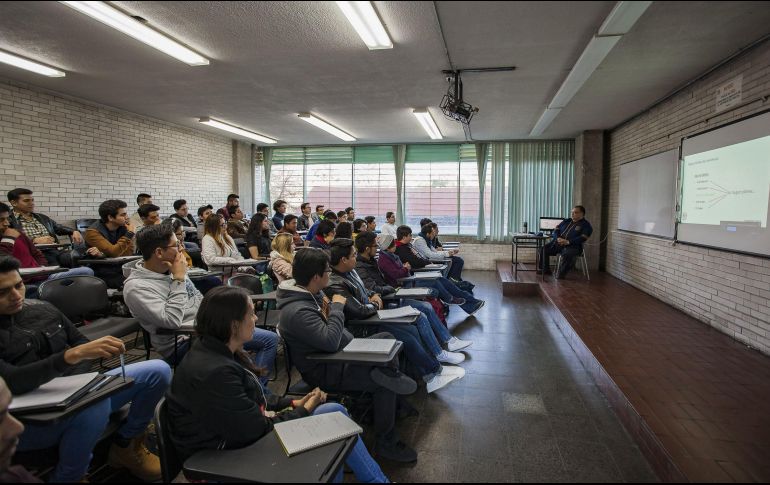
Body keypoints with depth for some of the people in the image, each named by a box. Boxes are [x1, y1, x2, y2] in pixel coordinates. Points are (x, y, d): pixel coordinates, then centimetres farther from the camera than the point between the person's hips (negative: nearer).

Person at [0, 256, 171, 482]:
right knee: (96, 402, -38)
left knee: (158, 370, -7)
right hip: (31, 419, -6)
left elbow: (80, 342, 17)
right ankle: (67, 477, -8)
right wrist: (72, 355, -35)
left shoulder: (42, 308, 7)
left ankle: (125, 446, 11)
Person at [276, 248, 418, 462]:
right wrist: (337, 307, -24)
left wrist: (329, 311, -7)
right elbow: (330, 341, -36)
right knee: (384, 383, -14)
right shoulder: (297, 311, -30)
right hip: (325, 372, -10)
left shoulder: (311, 293, 1)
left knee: (386, 338, 9)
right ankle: (386, 443, 0)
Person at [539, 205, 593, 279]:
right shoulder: (566, 221, 23)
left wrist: (568, 242, -21)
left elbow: (583, 238, -10)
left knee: (568, 254, -39)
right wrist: (558, 238, -7)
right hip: (557, 243, 6)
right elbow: (556, 230, 17)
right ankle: (545, 269, -1)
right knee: (544, 248, -12)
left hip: (572, 246, -6)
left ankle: (561, 273, -24)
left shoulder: (586, 225, 4)